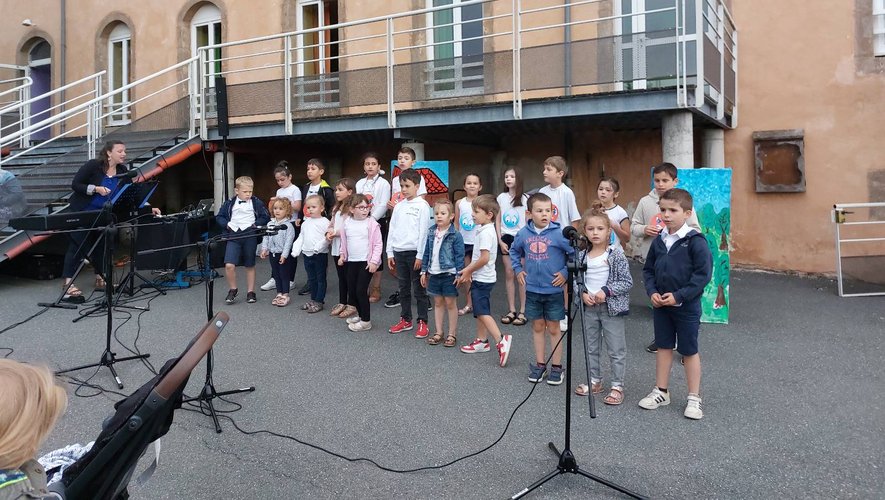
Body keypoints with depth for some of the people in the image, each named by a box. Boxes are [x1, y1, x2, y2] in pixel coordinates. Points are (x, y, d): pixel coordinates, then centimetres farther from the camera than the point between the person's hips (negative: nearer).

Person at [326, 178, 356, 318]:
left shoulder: (352, 208, -15)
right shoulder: (336, 208, 14)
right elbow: (332, 224, 18)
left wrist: (337, 232, -17)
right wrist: (328, 233, -1)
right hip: (336, 247, 8)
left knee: (349, 276, 2)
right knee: (341, 276, 16)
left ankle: (352, 305, 13)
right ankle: (342, 303, 26)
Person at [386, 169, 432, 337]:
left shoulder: (422, 205, -7)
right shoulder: (399, 206, 11)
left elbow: (424, 231, -11)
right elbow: (392, 229, 13)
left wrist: (420, 255, -15)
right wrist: (390, 252, 9)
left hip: (414, 252, -6)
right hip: (399, 252, 6)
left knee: (418, 288, 1)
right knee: (403, 288, 13)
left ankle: (422, 322, 8)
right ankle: (405, 320, 23)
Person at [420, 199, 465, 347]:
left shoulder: (455, 236, -11)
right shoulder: (431, 234, 5)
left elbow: (459, 256, -11)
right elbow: (426, 254, 11)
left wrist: (459, 274, -14)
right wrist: (424, 272, 10)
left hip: (449, 275, -5)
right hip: (434, 274, 5)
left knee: (450, 303, 5)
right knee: (438, 303, 14)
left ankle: (452, 334, 16)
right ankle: (438, 333, 24)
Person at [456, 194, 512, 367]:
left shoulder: (486, 232, -20)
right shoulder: (483, 230, 10)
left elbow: (485, 258, -26)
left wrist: (468, 270, -13)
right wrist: (468, 271, 12)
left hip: (483, 279, -10)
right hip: (480, 277, 10)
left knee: (482, 312, -12)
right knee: (480, 311, 17)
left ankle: (501, 340, -18)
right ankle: (481, 341, 27)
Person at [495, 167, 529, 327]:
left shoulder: (525, 198, -2)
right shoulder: (501, 198, 6)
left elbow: (529, 221, -2)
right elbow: (497, 221, 8)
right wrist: (500, 240, 0)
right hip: (506, 238, 3)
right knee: (509, 274, 4)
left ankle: (522, 311, 5)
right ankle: (512, 310, 11)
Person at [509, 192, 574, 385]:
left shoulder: (558, 234, -15)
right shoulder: (524, 233, -3)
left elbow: (575, 254, -10)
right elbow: (514, 251, 17)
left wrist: (566, 272, -11)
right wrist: (518, 269, 8)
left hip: (554, 289, -3)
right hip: (532, 289, 3)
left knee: (553, 328, 9)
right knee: (537, 327, 14)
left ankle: (556, 367, 21)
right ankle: (540, 365, 27)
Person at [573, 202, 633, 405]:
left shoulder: (616, 254, -11)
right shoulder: (583, 255, 1)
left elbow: (627, 282, -11)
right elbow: (577, 279, 9)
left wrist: (606, 292, -19)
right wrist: (583, 293, -9)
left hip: (611, 308, -5)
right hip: (589, 307, 5)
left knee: (616, 350, 4)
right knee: (591, 347, 16)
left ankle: (617, 386, 16)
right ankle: (595, 381, 31)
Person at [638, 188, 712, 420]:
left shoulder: (695, 241, -15)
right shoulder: (659, 240, 3)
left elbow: (703, 274, -18)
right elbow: (648, 269, 9)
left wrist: (678, 296, -20)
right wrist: (652, 292, -7)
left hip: (687, 305, -5)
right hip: (661, 304, 6)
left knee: (689, 351, 6)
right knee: (663, 347, 14)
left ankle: (694, 398, 20)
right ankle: (661, 392, 27)